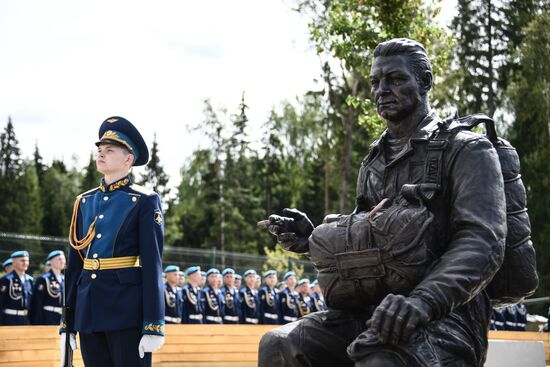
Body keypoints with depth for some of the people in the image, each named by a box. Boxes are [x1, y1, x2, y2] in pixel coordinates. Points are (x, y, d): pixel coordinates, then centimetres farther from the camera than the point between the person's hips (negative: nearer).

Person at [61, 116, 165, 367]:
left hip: (127, 309, -5)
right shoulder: (84, 202, 14)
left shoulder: (145, 201, -2)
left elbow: (152, 265, -8)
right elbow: (75, 264, 14)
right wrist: (67, 323, 11)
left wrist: (154, 326, -15)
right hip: (89, 309, 6)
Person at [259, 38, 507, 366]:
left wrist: (422, 301, -32)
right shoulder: (373, 165, 22)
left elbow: (483, 244, -15)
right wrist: (313, 240, 7)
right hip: (375, 313, 7)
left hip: (443, 317, -7)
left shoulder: (467, 151, -1)